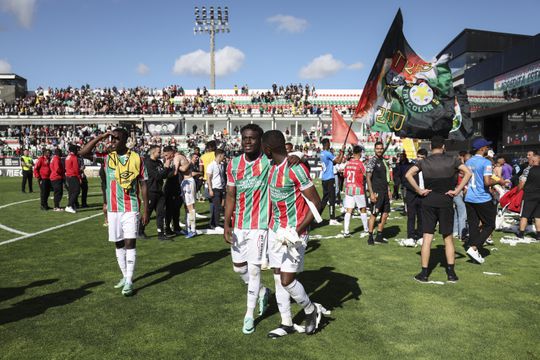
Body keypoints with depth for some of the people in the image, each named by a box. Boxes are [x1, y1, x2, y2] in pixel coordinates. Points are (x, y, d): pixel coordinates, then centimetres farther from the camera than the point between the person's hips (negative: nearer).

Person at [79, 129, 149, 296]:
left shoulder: (136, 158, -4)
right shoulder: (107, 157, 3)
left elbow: (143, 185, -1)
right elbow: (83, 152, -7)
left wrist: (146, 210, -4)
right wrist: (100, 137, -12)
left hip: (131, 208, -3)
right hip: (113, 208, 3)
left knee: (130, 242, -8)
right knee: (118, 243, 11)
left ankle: (129, 282, -3)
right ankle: (125, 276, 25)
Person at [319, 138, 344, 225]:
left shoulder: (322, 153, 12)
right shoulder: (328, 153, -15)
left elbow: (334, 161, 20)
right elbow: (338, 161, -16)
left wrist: (340, 153, 15)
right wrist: (342, 151, -8)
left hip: (324, 178, 9)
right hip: (330, 178, -9)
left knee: (325, 198, 16)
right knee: (332, 198, -5)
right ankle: (332, 219, -4)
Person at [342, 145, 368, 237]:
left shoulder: (348, 163, 4)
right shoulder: (360, 163, -9)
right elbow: (365, 175, -4)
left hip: (348, 189, 4)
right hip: (358, 189, -4)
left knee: (348, 211, 2)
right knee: (363, 210, 12)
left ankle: (345, 231, -6)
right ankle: (366, 229, 23)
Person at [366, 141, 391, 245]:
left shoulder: (383, 161, 14)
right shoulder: (372, 161, -9)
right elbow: (368, 178, -13)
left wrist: (388, 190, 15)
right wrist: (371, 193, -19)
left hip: (384, 191, 8)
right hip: (376, 192, -8)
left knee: (385, 214, 9)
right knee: (374, 214, -4)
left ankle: (379, 236, 18)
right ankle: (370, 237, 5)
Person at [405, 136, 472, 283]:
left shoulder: (424, 162, 2)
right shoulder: (451, 160, 0)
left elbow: (408, 174, -8)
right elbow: (468, 173, -7)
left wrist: (419, 190, -6)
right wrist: (457, 190, -6)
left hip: (428, 201, 1)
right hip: (446, 201, 0)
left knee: (427, 238, 3)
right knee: (448, 238, 9)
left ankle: (424, 273, 5)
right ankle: (451, 273, 10)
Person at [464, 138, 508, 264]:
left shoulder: (468, 162, 10)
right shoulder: (486, 162, -12)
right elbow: (487, 182, -20)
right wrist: (499, 181, -3)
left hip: (469, 198, 7)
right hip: (483, 199, -7)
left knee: (473, 226, 10)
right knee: (489, 225, 6)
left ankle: (475, 253, 13)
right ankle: (473, 247, -7)